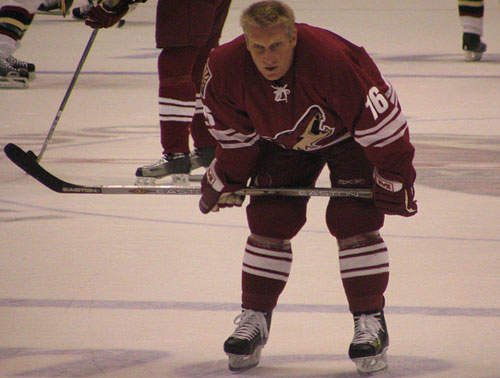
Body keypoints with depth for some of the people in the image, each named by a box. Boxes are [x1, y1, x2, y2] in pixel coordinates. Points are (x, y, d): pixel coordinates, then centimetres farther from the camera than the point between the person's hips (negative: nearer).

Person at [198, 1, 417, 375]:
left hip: (348, 137, -4)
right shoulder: (226, 69, -27)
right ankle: (253, 319, 9)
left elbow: (382, 120, -28)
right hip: (281, 143, 4)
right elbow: (235, 133, -6)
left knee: (354, 219, -15)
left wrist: (394, 178, -21)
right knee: (269, 221, -4)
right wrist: (227, 181, 1)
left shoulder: (333, 60, -41)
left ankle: (371, 323, -7)